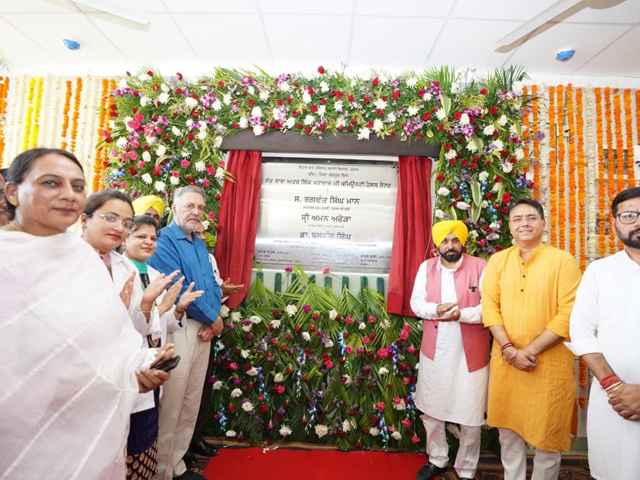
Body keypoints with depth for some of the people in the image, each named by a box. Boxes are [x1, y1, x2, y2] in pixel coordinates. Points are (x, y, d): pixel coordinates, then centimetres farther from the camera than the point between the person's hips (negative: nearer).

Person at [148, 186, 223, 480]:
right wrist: (213, 319, -10)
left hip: (203, 329, 8)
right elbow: (176, 289, -19)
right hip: (178, 329, -8)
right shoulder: (164, 240, -11)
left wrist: (212, 321, -5)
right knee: (170, 405, 3)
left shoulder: (200, 244, 14)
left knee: (191, 403, 16)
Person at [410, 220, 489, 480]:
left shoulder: (480, 267, -7)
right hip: (434, 351, 3)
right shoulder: (426, 267, 2)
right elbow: (416, 302, -2)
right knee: (430, 410, 17)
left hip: (470, 354, -3)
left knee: (470, 415, 10)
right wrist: (436, 309, -21)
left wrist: (462, 314, -26)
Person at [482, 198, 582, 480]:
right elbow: (489, 306, -2)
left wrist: (531, 350, -16)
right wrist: (510, 350, -12)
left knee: (547, 433, 13)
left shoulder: (563, 260, -7)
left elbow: (568, 315, -12)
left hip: (550, 362, -3)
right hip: (505, 360, 3)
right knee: (508, 430, 17)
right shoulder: (497, 261, 3)